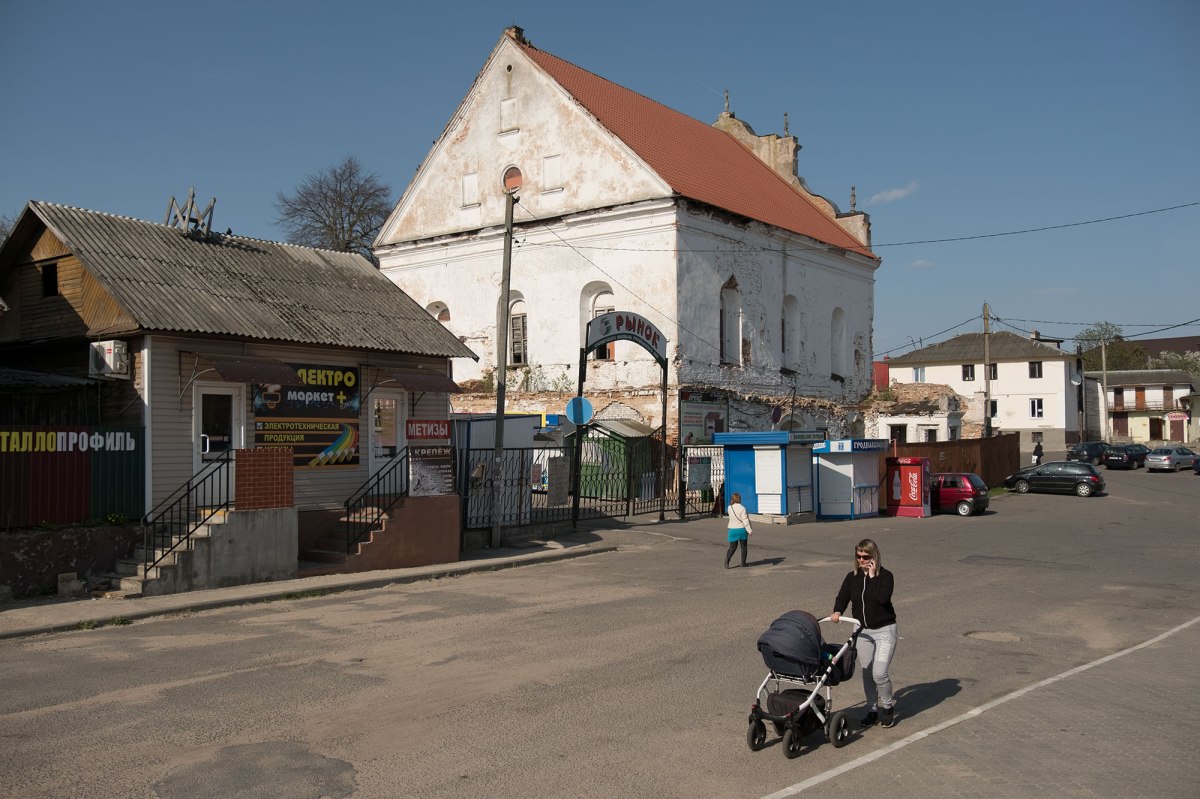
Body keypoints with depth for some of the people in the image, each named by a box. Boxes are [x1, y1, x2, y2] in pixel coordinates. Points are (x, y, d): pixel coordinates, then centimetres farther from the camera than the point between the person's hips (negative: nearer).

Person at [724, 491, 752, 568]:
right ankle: (743, 563, 17)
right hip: (742, 529, -3)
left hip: (732, 529, 3)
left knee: (732, 547, 8)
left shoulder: (729, 508, -1)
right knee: (743, 546, 14)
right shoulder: (742, 508, -15)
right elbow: (745, 520, -17)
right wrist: (749, 530, -13)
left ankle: (727, 558, -18)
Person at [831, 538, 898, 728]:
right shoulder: (852, 577, 4)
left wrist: (873, 577, -20)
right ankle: (872, 710, 24)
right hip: (863, 631, 5)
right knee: (867, 674, 9)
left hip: (884, 630, -5)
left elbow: (883, 597, -25)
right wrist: (837, 611, -23)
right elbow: (842, 596, -5)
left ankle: (888, 706, 14)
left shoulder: (885, 576, -9)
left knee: (880, 673, -11)